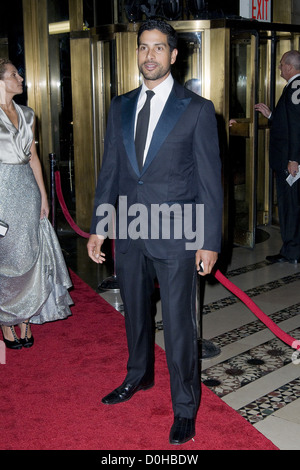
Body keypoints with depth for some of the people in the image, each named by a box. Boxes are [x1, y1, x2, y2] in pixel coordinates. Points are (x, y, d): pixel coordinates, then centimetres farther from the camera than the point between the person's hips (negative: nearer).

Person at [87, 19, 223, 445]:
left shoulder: (197, 109, -5)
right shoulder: (120, 107, 8)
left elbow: (210, 180, -6)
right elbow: (110, 171, 11)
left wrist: (210, 241, -9)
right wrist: (98, 228, 8)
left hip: (175, 236, -4)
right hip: (129, 234, 5)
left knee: (178, 324, 2)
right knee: (135, 313, 20)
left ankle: (185, 406, 21)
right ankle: (139, 377, 44)